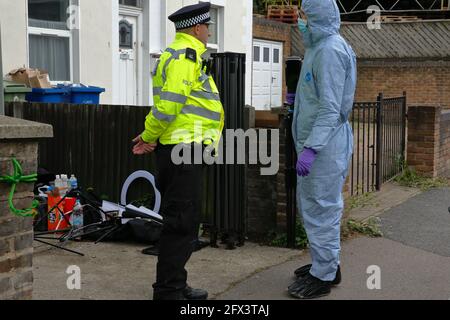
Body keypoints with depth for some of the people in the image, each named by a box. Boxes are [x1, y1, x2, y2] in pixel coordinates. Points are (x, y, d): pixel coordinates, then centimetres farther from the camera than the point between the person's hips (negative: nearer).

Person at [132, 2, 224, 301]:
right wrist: (149, 136, -7)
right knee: (182, 222, -6)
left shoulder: (184, 54, 21)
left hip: (182, 149, 10)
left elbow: (168, 106, 18)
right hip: (184, 148, -10)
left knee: (183, 220, 15)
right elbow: (169, 105, -20)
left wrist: (150, 136, 7)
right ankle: (168, 290, 0)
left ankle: (175, 285, 24)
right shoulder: (185, 55, -12)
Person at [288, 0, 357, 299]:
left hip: (326, 143, -10)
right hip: (317, 141, 10)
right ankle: (326, 263, 30)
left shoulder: (330, 50, -17)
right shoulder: (319, 47, 15)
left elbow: (330, 108, -23)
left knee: (321, 209, -3)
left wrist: (311, 148, -26)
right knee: (311, 204, 18)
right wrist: (297, 97, 19)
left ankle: (324, 276, 6)